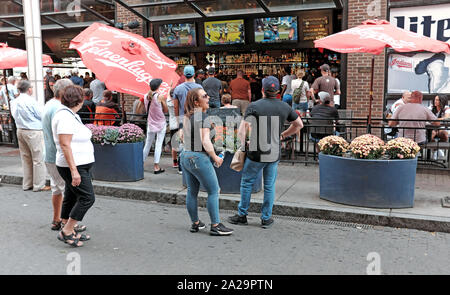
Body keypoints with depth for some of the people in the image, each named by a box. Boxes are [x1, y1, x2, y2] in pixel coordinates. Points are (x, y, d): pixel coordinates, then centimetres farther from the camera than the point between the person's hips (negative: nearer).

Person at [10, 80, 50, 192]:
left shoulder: (14, 102, 5)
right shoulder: (31, 101, -16)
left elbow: (15, 115, 15)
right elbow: (42, 115, -11)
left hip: (20, 131, 8)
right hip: (33, 132, -8)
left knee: (25, 158, 15)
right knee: (38, 159, 0)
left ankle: (27, 184, 23)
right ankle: (39, 185, 5)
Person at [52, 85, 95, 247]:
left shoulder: (70, 115, 14)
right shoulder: (65, 117, -19)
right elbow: (65, 145, -24)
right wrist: (74, 170, -26)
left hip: (80, 165, 10)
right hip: (74, 166, -10)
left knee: (71, 198, 15)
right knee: (87, 198, -9)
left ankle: (68, 230, 25)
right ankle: (66, 232, 0)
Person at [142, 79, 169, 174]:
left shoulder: (146, 96, 3)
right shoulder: (160, 96, -12)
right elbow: (166, 110, -4)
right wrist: (164, 100, 8)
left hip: (150, 124, 5)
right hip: (160, 123, -5)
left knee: (147, 144, 15)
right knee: (158, 145, -1)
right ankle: (156, 167, -1)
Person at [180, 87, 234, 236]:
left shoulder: (187, 116, 9)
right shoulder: (203, 117, -16)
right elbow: (206, 142, -21)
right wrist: (216, 158, -9)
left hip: (185, 156, 8)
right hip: (199, 158, -8)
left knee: (192, 192, 15)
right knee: (213, 191, 1)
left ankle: (195, 223, 26)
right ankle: (215, 226, 5)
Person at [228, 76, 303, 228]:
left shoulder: (254, 106, -11)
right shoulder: (284, 107, 1)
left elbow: (241, 131, -16)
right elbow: (299, 125, 14)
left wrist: (244, 145, 1)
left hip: (256, 154, -3)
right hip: (274, 154, 3)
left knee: (247, 182, 13)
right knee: (269, 186, 13)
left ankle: (242, 215, 22)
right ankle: (266, 218, 20)